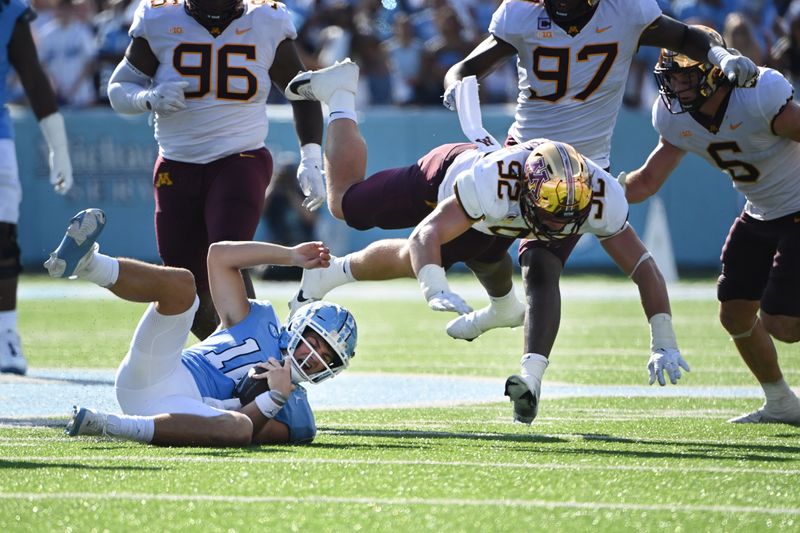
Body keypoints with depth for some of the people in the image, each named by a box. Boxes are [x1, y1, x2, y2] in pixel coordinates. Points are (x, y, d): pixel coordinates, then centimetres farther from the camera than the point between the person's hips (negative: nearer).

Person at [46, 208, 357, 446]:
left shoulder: (295, 416, 18)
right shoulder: (259, 322, 26)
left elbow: (241, 431, 2)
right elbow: (219, 255, 21)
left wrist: (277, 396, -11)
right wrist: (291, 256, 20)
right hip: (152, 374, 2)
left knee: (239, 429, -39)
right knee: (180, 282, -19)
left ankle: (108, 425, -45)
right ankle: (84, 262, -49)